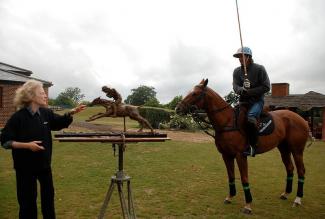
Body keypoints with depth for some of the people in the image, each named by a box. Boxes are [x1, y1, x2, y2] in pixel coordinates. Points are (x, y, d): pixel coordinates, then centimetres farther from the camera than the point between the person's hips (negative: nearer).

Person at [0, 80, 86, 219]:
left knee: (48, 194, 19)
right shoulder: (18, 117, -18)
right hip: (26, 166, -5)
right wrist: (27, 145, -27)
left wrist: (71, 113, -5)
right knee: (28, 200, 9)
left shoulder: (46, 113, -3)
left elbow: (60, 123, 13)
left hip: (44, 163, 6)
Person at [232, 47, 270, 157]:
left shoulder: (259, 68, -3)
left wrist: (250, 92, -17)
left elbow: (266, 87, -7)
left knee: (250, 118, -30)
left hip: (257, 100, -5)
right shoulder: (237, 71, 8)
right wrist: (242, 90, -28)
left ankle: (252, 146, -17)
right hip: (243, 100, 5)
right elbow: (235, 87, -4)